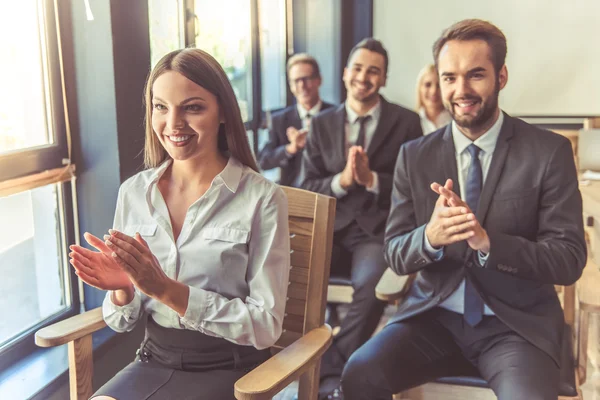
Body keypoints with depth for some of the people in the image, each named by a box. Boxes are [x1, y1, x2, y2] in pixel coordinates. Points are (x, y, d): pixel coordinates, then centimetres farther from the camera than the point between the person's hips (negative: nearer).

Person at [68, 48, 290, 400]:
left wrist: (167, 289, -22)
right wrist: (124, 290, -17)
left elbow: (266, 325, -13)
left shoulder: (262, 198, -12)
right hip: (154, 362, 4)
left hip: (228, 370, -3)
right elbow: (123, 322, 6)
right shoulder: (133, 192, 0)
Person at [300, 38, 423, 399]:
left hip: (380, 231, -2)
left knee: (371, 285, -33)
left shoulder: (406, 123, 6)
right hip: (331, 228, 3)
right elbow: (307, 189, 10)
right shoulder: (322, 124, 14)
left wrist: (372, 179, -14)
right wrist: (341, 181, -11)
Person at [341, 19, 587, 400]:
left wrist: (488, 241, -24)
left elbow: (569, 260, -7)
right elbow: (395, 255, 3)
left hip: (517, 324, -2)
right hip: (433, 316, 2)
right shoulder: (415, 156, 3)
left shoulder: (549, 152, -4)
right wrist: (429, 236, -20)